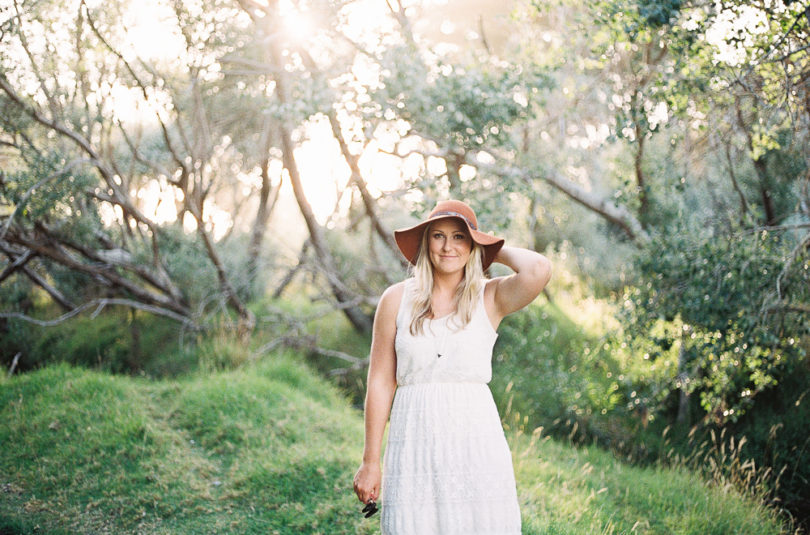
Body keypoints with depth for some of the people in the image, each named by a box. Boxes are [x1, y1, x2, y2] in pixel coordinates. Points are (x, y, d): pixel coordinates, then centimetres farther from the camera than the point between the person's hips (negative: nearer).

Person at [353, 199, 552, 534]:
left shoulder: (490, 298, 3)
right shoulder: (397, 299, 5)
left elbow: (538, 270, -19)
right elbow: (380, 383, 5)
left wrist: (497, 251, 2)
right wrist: (370, 462, 4)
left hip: (476, 442, 0)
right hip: (413, 444, 1)